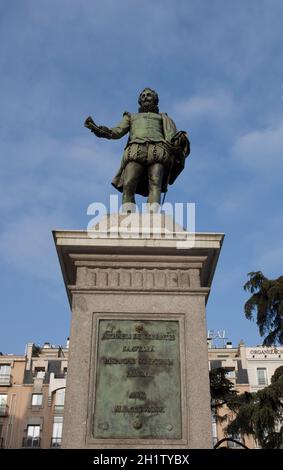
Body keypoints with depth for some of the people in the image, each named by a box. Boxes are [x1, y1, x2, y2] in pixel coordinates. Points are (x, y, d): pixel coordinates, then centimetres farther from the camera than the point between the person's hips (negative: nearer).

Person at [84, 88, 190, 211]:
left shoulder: (162, 117, 35)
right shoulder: (131, 116, 38)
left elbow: (171, 135, 15)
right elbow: (117, 132, 21)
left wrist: (179, 140, -10)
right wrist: (96, 128, 2)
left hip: (157, 150, -1)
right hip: (136, 151, 1)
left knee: (155, 183, -26)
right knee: (128, 185, -24)